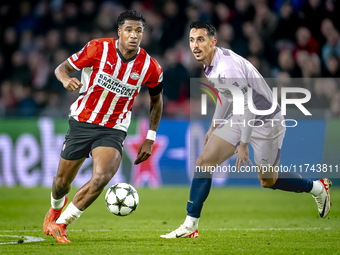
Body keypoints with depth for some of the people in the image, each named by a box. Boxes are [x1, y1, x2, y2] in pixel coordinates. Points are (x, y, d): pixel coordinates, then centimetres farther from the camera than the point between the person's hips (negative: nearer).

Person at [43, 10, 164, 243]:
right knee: (63, 181, 9)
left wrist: (150, 139, 8)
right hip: (82, 122, 0)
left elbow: (157, 100, 11)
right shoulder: (98, 49, -13)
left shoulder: (150, 68, -8)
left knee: (102, 178, -25)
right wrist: (67, 80, -29)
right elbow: (62, 68, -4)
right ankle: (56, 208, 48)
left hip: (113, 131, 0)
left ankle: (60, 224, -6)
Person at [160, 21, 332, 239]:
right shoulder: (212, 65, 0)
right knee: (204, 162, -5)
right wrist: (213, 127, 26)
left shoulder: (226, 68, -30)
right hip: (241, 118, 8)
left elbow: (249, 105, -30)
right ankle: (190, 226, -1)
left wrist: (243, 144, -26)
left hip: (265, 121, -8)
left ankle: (318, 187, 33)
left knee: (268, 181, 6)